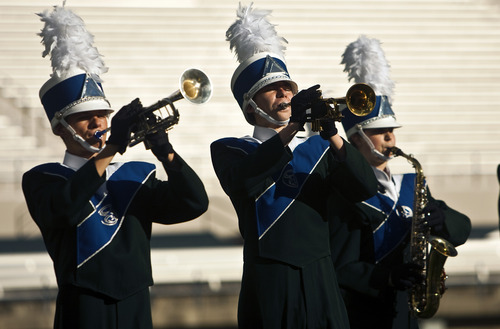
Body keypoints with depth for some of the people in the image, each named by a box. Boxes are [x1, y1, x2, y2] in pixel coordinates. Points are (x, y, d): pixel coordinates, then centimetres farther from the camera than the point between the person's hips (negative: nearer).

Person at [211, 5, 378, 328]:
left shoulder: (317, 150, 15)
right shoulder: (229, 150, 6)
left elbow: (366, 188, 0)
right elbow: (245, 177, -18)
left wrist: (332, 136, -14)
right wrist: (292, 126, -26)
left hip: (321, 282, 3)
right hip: (269, 286, -3)